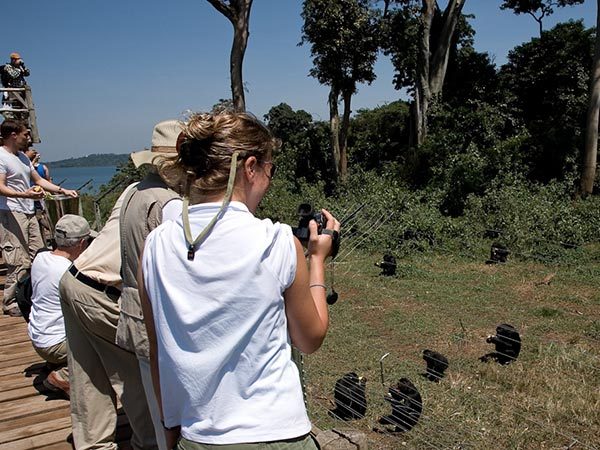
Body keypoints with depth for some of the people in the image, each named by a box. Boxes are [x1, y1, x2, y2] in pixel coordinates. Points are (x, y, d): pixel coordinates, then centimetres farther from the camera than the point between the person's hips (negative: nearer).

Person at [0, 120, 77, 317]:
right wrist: (24, 194, -32)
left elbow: (39, 180, 24)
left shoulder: (22, 157, 19)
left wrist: (62, 190, 17)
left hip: (29, 213, 9)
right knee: (18, 262, -9)